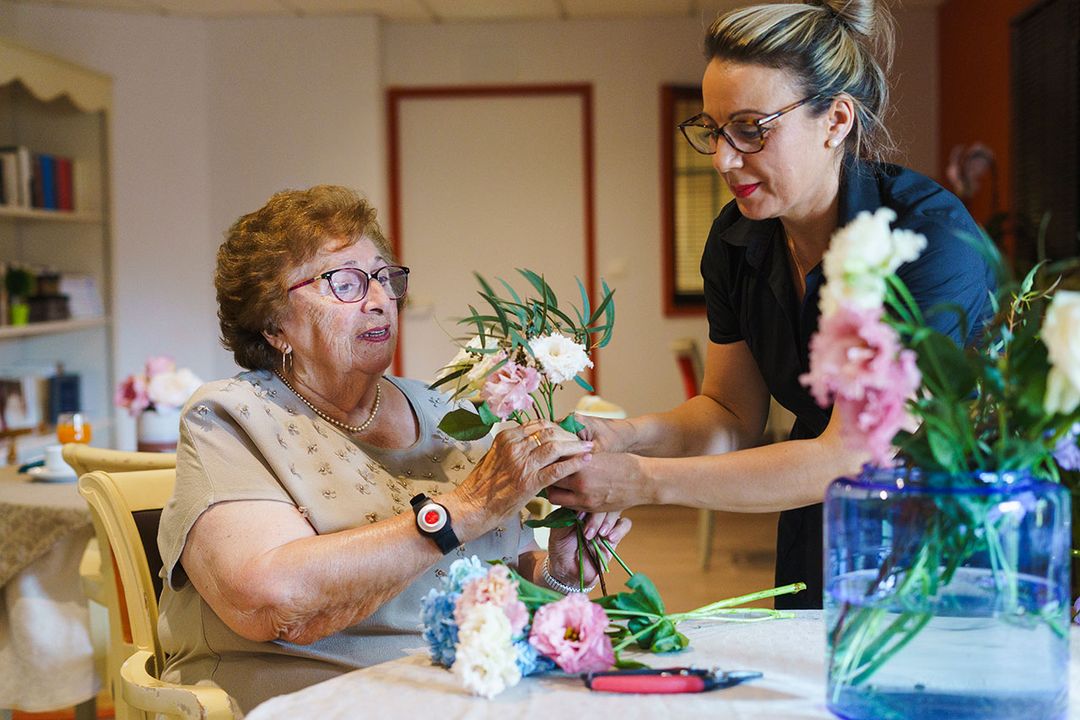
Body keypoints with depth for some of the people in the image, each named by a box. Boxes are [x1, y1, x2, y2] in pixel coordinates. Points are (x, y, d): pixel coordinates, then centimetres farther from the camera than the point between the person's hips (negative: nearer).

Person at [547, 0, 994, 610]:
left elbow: (849, 458, -28)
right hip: (821, 539, 5)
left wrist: (647, 481, -31)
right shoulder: (737, 240, -5)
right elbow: (733, 414, 4)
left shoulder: (931, 238, -25)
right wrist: (624, 437, -16)